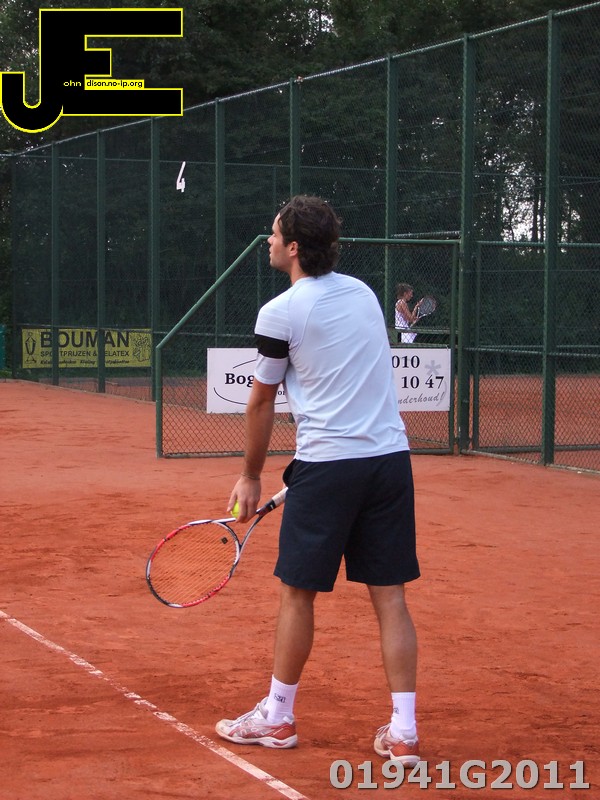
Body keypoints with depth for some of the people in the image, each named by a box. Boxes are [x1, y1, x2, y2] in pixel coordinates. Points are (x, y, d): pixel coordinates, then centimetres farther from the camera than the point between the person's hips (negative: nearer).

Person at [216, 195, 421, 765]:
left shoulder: (279, 314, -7)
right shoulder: (363, 292, 12)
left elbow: (261, 403, 3)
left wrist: (251, 476, 15)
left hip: (327, 463, -5)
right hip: (391, 456, 6)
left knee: (297, 591, 9)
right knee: (389, 595, 6)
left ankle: (277, 717, 21)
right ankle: (403, 733, 6)